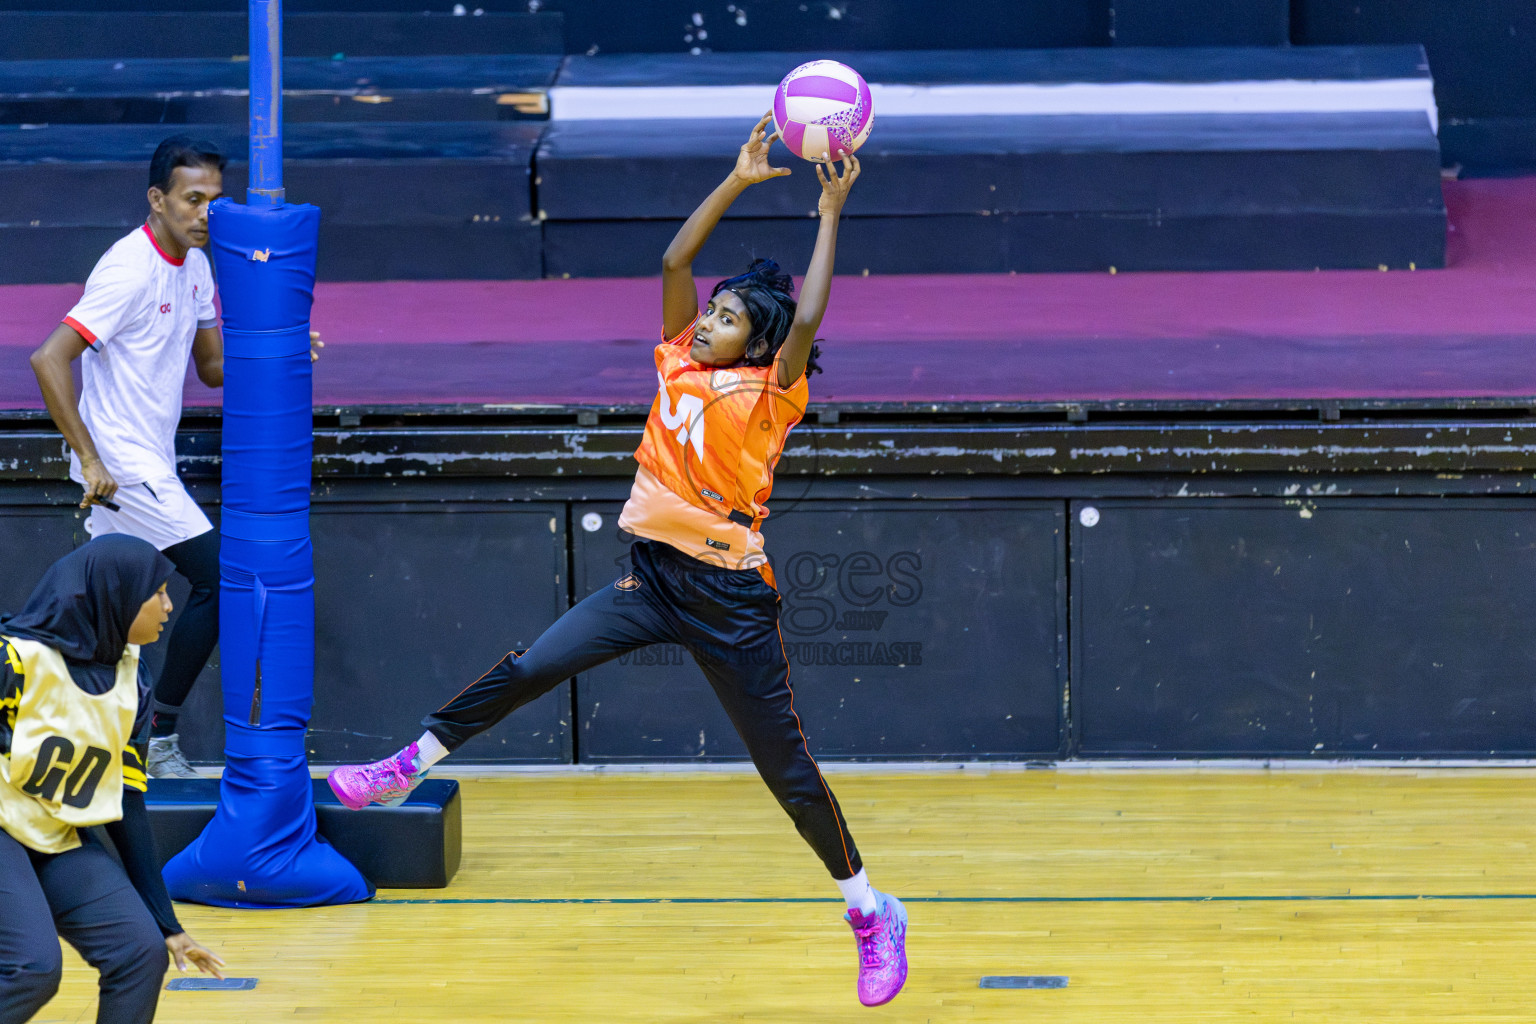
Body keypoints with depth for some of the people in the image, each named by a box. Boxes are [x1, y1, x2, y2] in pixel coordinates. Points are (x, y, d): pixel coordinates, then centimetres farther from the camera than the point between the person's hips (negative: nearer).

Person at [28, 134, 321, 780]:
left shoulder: (194, 265, 9)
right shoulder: (130, 271, -20)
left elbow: (213, 366, 17)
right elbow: (49, 360, -24)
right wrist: (91, 461, -23)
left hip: (149, 464, 9)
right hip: (121, 468, -9)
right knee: (220, 578, -9)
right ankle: (160, 737, -1)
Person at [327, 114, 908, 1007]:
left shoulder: (768, 396, -9)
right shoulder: (680, 364, 6)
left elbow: (806, 318, -25)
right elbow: (675, 261, 0)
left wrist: (831, 217, -21)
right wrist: (739, 181, -3)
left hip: (731, 596, -5)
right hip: (653, 575, 5)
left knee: (787, 770, 0)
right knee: (528, 670, -8)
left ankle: (873, 913, 12)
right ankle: (406, 770, 4)